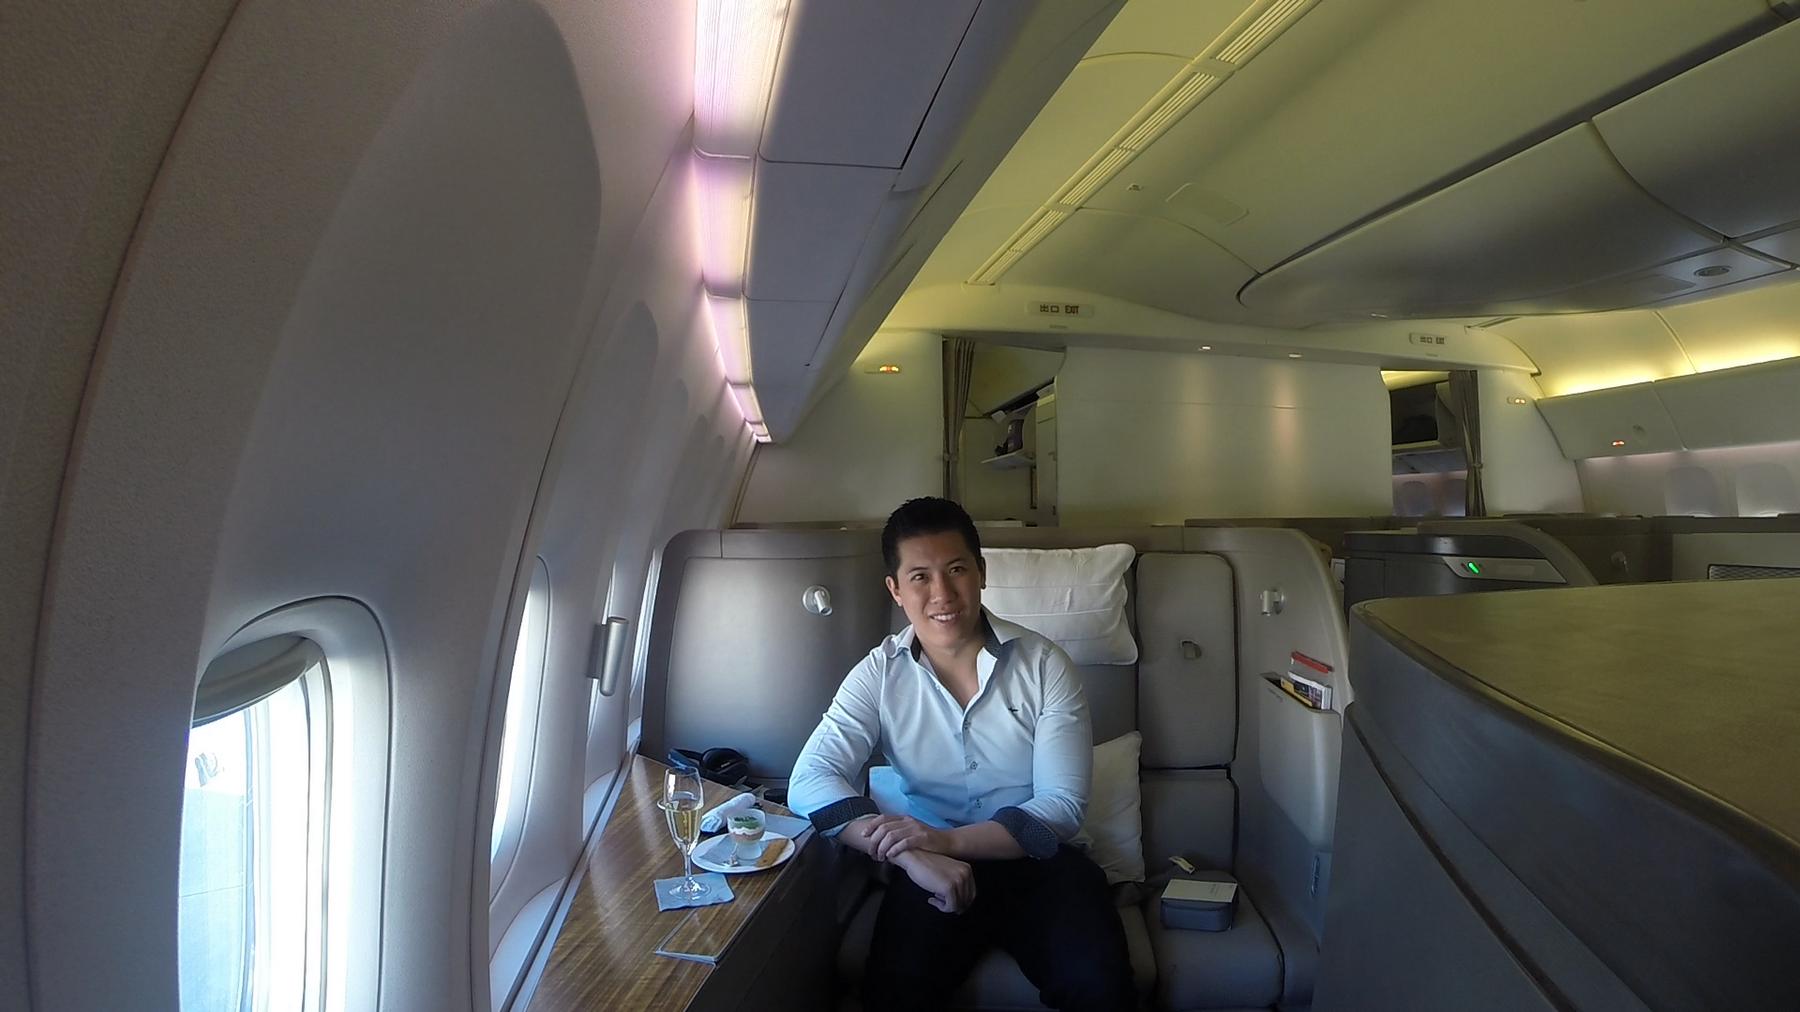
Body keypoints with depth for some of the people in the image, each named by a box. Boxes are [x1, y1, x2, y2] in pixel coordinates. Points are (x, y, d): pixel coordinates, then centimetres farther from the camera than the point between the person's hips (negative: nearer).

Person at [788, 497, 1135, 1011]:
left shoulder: (1045, 665, -8)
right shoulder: (879, 675, -5)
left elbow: (1062, 804, -10)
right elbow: (810, 781, -15)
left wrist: (946, 840, -25)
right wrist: (915, 856, -30)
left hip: (1037, 859, 0)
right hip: (933, 868, 0)